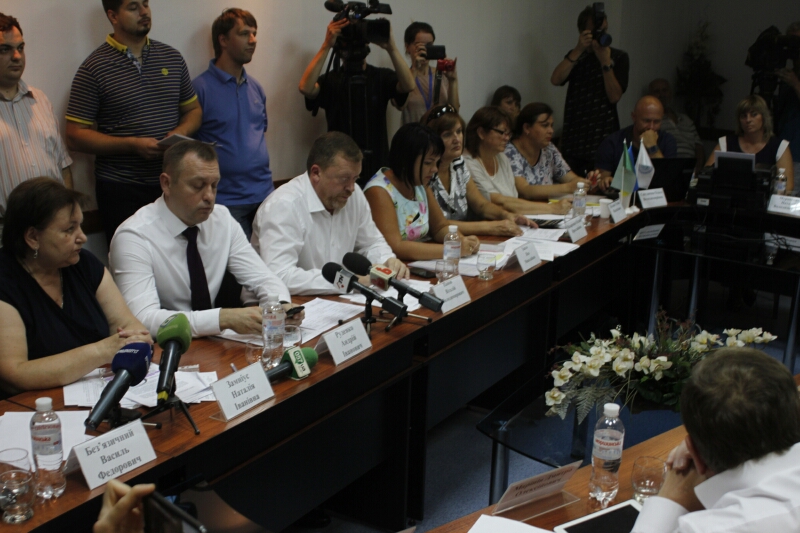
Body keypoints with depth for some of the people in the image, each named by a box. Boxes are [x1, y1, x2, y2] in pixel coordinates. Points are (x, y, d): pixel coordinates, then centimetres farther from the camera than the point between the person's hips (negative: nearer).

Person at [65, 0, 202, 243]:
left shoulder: (172, 57, 9)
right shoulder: (94, 68, -5)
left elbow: (193, 109, 18)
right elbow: (75, 136, -7)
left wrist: (181, 132, -5)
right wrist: (133, 144, -17)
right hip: (121, 191, -4)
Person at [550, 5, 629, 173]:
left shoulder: (618, 57, 3)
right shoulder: (575, 55, 12)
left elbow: (614, 96, -9)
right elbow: (556, 80, -7)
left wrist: (605, 61, -17)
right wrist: (578, 50, -15)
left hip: (603, 139, -3)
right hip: (573, 138, 3)